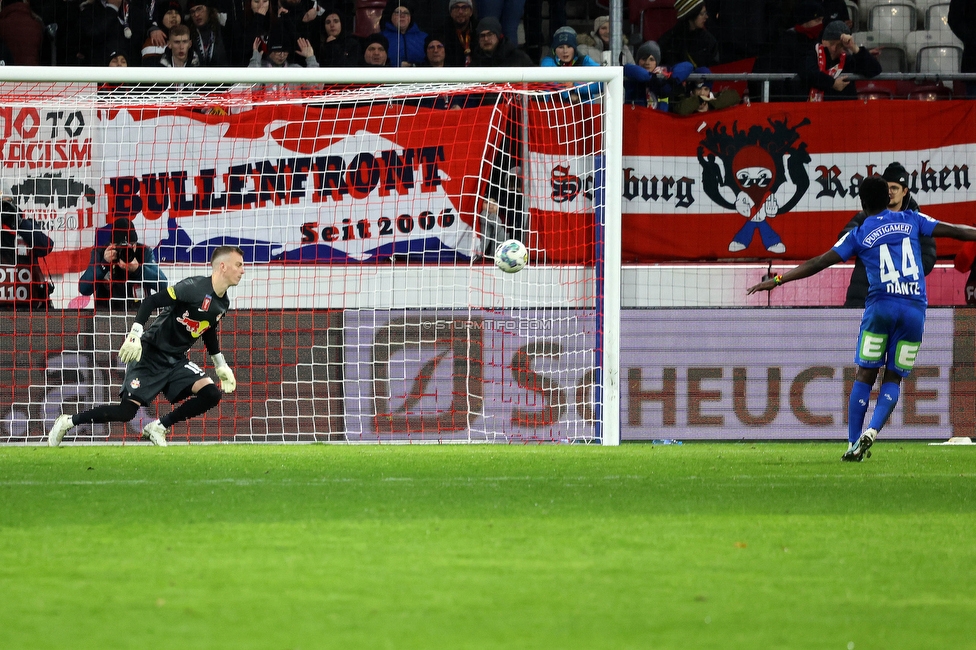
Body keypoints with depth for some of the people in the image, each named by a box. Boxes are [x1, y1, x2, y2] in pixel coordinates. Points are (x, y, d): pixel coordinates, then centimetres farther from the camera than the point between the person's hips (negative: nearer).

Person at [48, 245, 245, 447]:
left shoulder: (223, 303, 6)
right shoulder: (194, 287, -19)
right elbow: (151, 302, -21)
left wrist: (221, 366, 26)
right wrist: (135, 335, -29)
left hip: (176, 361, 7)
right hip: (151, 355, -7)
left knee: (211, 394, -14)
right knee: (126, 411, -13)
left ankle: (158, 427, 0)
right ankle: (67, 422, 6)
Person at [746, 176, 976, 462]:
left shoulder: (859, 235, 7)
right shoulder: (911, 221, 11)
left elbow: (819, 263, 3)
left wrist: (778, 280, 5)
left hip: (880, 306, -1)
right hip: (915, 309, 1)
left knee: (864, 376, 6)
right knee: (893, 378, 9)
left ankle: (853, 445, 1)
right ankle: (872, 431, -13)